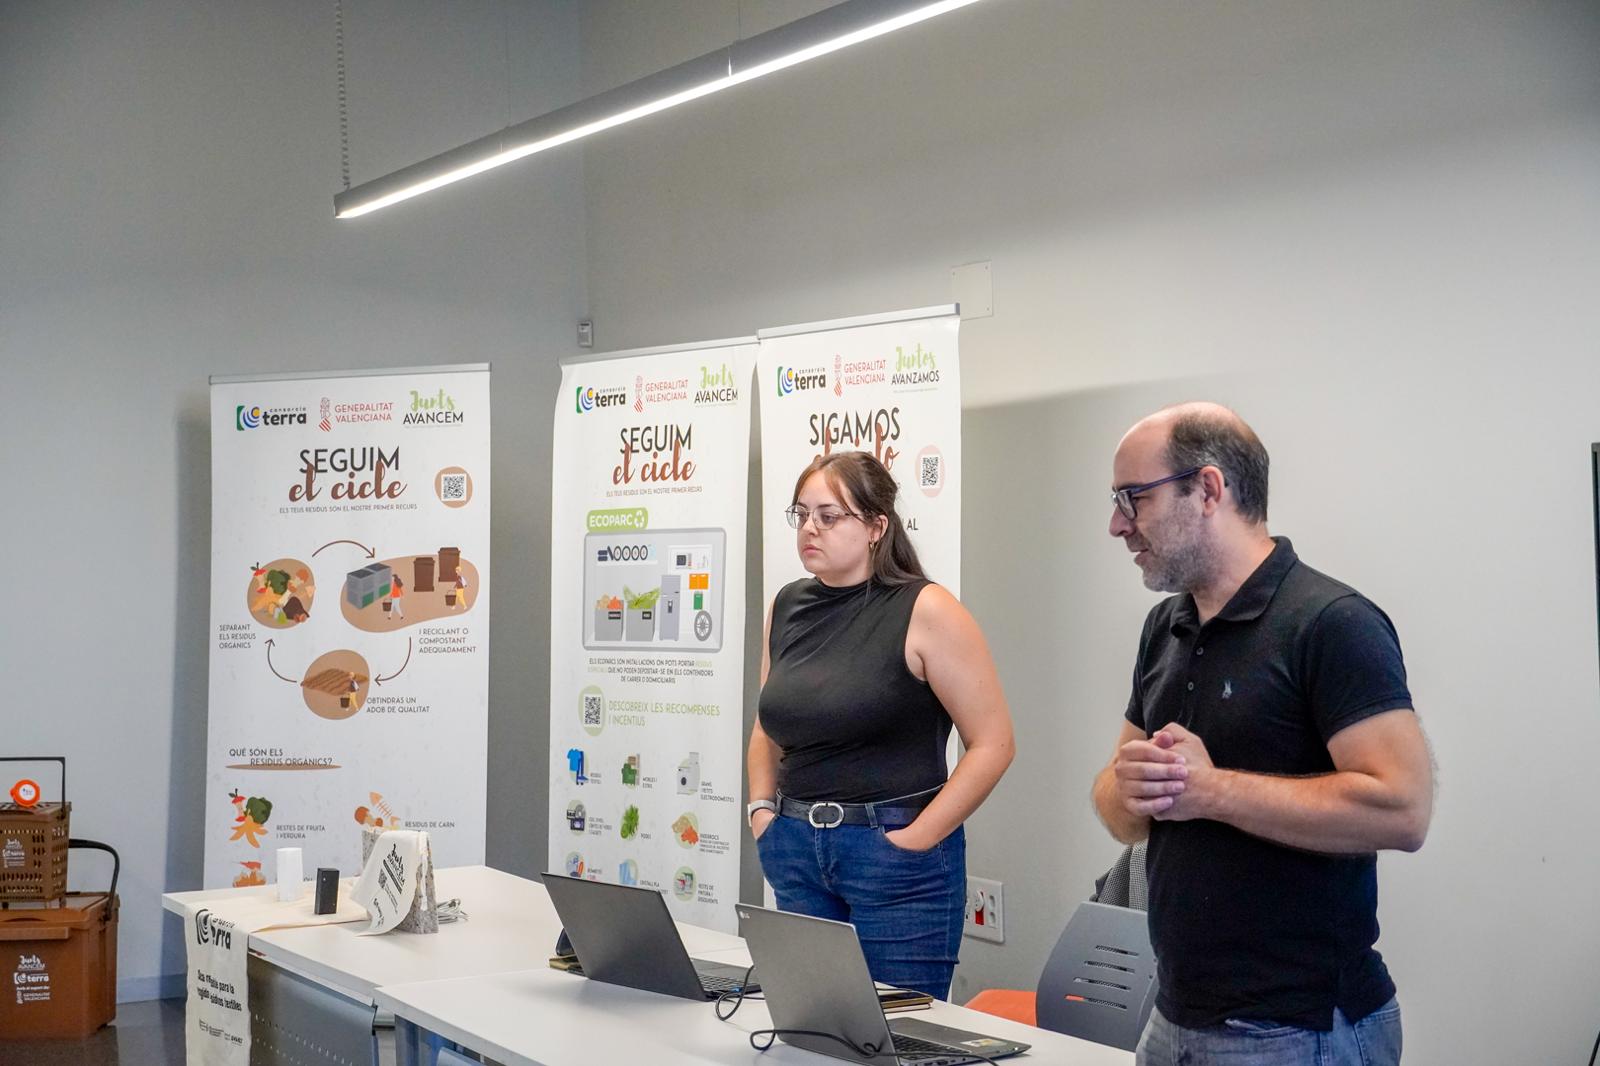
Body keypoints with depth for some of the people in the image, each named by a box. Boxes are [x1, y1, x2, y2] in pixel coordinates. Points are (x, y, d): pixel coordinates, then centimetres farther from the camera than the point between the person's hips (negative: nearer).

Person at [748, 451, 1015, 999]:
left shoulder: (924, 611, -10)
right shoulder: (787, 607, 8)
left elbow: (992, 742, -13)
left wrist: (917, 839, -15)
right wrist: (762, 810, 7)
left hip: (895, 853, -5)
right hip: (796, 849, 6)